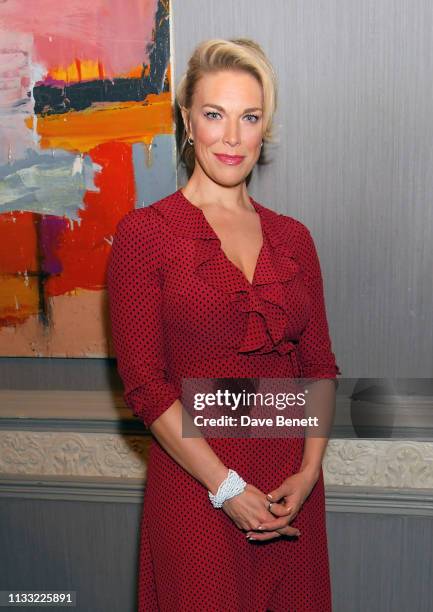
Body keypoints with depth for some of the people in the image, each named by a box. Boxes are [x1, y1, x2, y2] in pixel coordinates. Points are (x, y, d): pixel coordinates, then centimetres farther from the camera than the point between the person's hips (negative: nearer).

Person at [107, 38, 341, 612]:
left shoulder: (292, 237, 5)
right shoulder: (144, 233, -7)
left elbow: (320, 367, 6)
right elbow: (145, 383, -11)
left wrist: (309, 473, -7)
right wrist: (226, 486, -13)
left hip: (291, 492, 4)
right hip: (196, 489, -4)